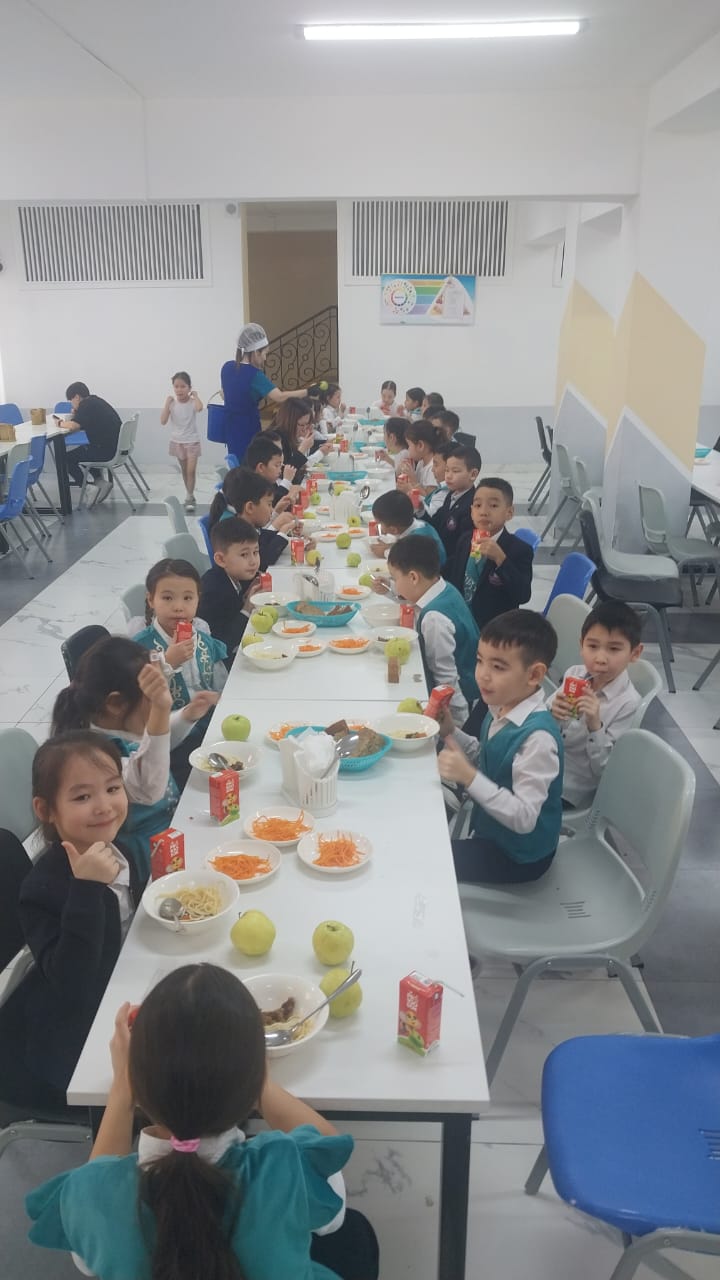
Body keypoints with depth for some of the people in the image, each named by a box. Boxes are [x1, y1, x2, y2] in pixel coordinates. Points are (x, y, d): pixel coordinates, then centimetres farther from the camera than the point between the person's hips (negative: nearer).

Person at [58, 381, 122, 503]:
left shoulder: (87, 404, -13)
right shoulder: (95, 401, 14)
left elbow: (74, 426, -22)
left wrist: (61, 423, -3)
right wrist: (76, 415, 7)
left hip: (107, 451, -9)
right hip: (115, 447, 9)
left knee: (67, 459, 2)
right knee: (82, 449, 32)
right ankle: (99, 480, 23)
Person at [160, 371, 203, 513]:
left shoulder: (193, 402, -13)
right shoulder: (172, 403, -6)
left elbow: (199, 408, -39)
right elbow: (163, 422, -15)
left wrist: (195, 395, -23)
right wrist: (167, 403, -18)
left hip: (192, 441, -3)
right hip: (177, 441, 3)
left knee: (191, 470, -12)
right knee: (184, 471, 14)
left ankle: (189, 498, -5)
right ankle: (190, 496, 26)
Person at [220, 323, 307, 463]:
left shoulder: (227, 367, 4)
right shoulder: (254, 374, -20)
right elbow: (279, 397, -29)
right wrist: (308, 392, -28)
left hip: (231, 428, 8)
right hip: (248, 429, -8)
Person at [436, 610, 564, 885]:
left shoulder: (538, 737, -31)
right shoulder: (503, 709, -6)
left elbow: (524, 818, -31)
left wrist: (469, 778, -39)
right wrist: (450, 733, -4)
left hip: (518, 854, -8)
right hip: (489, 831, 8)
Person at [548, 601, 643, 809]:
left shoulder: (628, 703, -18)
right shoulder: (574, 674, -3)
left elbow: (605, 770, -16)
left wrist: (595, 726, -31)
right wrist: (552, 715, -20)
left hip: (567, 789, -5)